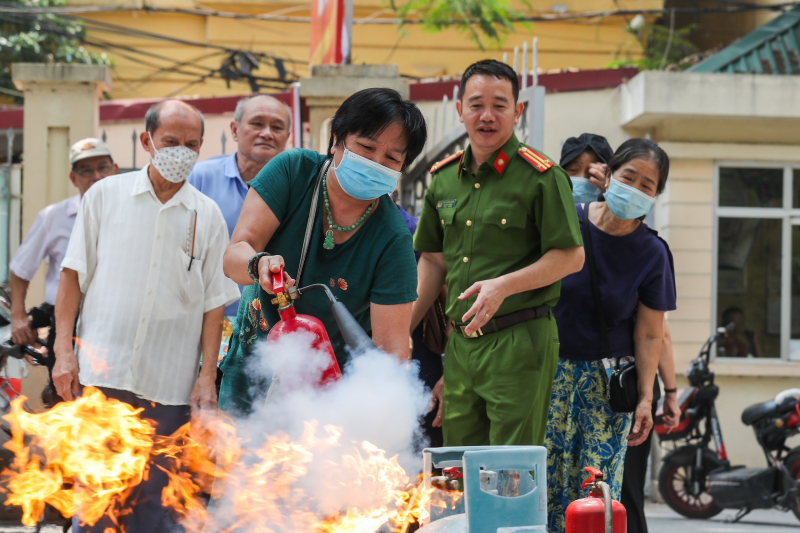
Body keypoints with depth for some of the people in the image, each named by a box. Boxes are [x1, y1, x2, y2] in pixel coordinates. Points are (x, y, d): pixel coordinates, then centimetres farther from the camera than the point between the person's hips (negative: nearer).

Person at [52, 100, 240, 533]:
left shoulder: (207, 216, 8)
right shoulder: (105, 195, 7)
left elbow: (214, 302, 8)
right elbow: (74, 274, 7)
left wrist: (208, 375, 1)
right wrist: (64, 348, -1)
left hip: (169, 383, 1)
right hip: (101, 371, -1)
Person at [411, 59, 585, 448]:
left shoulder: (541, 177, -5)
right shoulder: (443, 178, 13)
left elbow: (571, 256, -7)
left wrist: (504, 285, -19)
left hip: (520, 342, -6)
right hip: (461, 341, 6)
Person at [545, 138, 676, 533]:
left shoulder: (652, 253, -3)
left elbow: (649, 335, 1)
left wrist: (646, 398, -6)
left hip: (608, 380, 0)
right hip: (551, 366, 0)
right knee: (543, 478, -5)